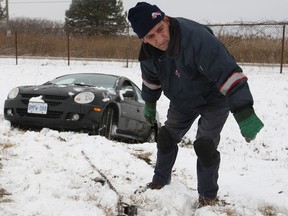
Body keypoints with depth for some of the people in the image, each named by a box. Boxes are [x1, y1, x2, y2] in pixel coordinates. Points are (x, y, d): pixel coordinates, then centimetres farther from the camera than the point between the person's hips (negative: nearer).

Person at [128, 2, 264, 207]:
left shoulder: (197, 37, -41)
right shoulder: (149, 51, -17)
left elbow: (228, 73, -44)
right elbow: (151, 77, 7)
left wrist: (244, 113, -48)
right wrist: (149, 104, 18)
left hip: (214, 100, -6)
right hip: (182, 101, 6)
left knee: (205, 145, -14)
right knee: (166, 137, 9)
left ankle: (208, 195, 6)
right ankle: (160, 180, 31)